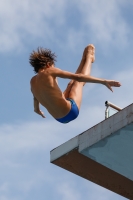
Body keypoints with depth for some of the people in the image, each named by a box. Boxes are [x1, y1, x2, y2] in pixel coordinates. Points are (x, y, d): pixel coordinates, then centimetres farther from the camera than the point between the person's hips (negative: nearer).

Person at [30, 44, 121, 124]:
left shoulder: (33, 81, 4)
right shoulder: (49, 72, -16)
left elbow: (35, 98, 26)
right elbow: (78, 77, -21)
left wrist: (37, 109, 48)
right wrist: (104, 81, -23)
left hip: (60, 118, 8)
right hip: (71, 111, -7)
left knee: (71, 84, 26)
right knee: (78, 81, 12)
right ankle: (89, 58, 36)